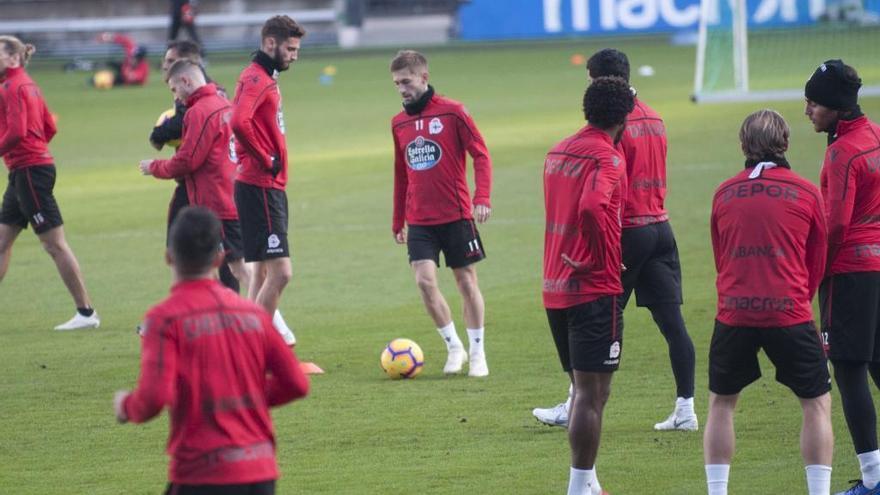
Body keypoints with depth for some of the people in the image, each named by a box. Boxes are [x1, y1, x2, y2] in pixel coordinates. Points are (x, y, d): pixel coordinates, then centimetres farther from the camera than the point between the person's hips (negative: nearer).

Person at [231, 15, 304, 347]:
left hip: (270, 187, 11)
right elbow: (239, 123, -31)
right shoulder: (256, 79, -14)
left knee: (264, 272, 14)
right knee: (279, 272, -13)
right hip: (260, 188, -11)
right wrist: (266, 161, -20)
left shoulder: (266, 79, 17)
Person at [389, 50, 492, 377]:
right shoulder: (399, 123, 9)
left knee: (466, 282, 4)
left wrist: (482, 198, -19)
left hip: (456, 215, -3)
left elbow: (480, 154, -7)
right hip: (419, 221, 3)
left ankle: (477, 353, 15)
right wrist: (398, 221, 19)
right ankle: (454, 347, 5)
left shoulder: (452, 112, -6)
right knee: (424, 280, -11)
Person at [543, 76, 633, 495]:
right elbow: (592, 208, -30)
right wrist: (600, 259, -18)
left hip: (555, 288, 8)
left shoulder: (557, 152, 13)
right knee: (593, 391, -5)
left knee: (584, 387, 17)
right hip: (595, 289, -8)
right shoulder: (607, 158, -14)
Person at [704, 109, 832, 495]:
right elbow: (818, 263, 11)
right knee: (817, 404, 10)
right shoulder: (806, 193, 1)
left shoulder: (724, 194, 7)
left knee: (721, 404, 17)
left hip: (733, 314, 2)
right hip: (789, 312, -2)